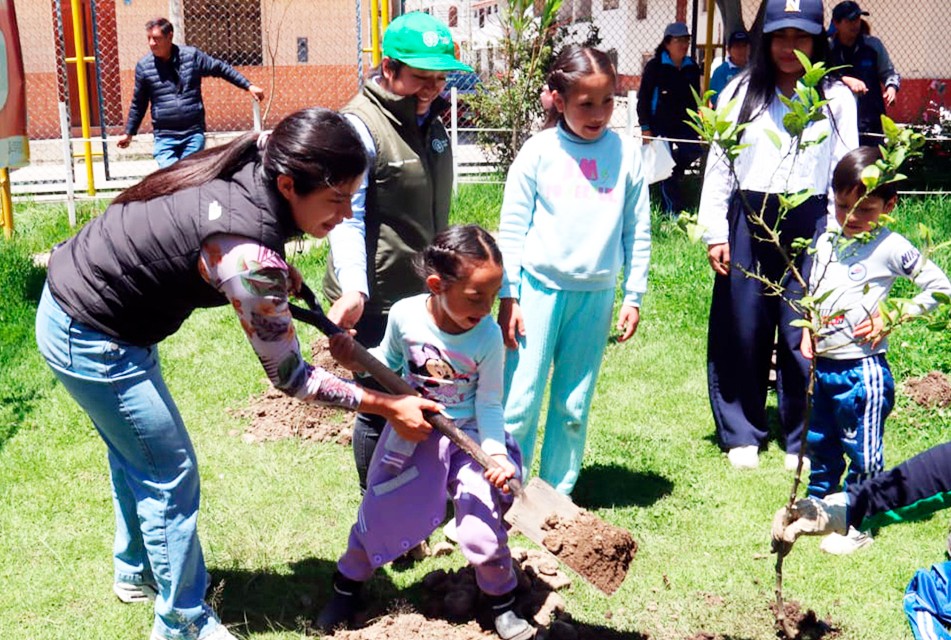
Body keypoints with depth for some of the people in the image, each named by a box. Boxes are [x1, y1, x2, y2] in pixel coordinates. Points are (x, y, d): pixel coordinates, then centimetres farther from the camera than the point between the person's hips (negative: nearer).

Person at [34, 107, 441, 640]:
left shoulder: (253, 163, -11)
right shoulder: (250, 256, -34)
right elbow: (289, 376, -22)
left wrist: (281, 282, 3)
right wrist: (387, 406, -14)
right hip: (94, 344, -9)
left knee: (136, 454, 26)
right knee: (170, 475, 5)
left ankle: (137, 571, 49)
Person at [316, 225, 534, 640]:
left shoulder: (488, 336, -22)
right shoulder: (404, 315, -18)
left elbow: (489, 404, -13)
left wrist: (496, 452, -26)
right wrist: (358, 363, -15)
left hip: (468, 435, -1)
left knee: (482, 527, -7)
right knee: (379, 513, 10)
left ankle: (502, 604, 21)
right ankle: (347, 586, 36)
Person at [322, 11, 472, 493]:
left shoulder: (431, 122, 12)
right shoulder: (362, 125, -15)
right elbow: (347, 218, -21)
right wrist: (353, 289, -33)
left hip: (425, 292, 8)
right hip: (378, 299, -8)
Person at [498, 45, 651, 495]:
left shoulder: (626, 155, 3)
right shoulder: (538, 153, -2)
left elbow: (638, 232, 8)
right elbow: (512, 229, 0)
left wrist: (633, 297, 6)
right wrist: (508, 296, -3)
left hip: (595, 294, 2)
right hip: (539, 287, -2)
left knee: (574, 406, 9)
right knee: (520, 400, -1)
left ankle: (558, 495, 22)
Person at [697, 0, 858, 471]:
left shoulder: (837, 98, 6)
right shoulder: (740, 92, 8)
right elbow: (718, 165, 7)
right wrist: (715, 233, 1)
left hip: (810, 224, -1)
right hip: (748, 222, 1)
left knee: (806, 333, 0)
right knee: (742, 331, 6)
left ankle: (804, 440, 15)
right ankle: (742, 434, 21)